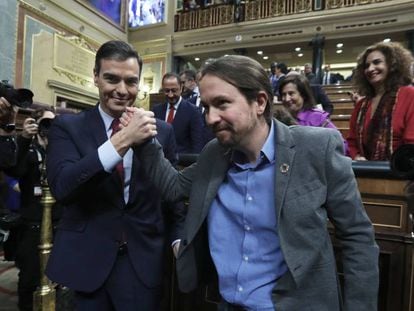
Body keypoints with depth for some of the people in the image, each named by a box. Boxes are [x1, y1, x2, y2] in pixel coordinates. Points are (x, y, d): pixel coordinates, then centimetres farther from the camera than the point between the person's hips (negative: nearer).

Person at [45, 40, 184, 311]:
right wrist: (121, 141, -27)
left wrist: (178, 239, -1)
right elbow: (61, 187, -19)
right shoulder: (68, 126, -3)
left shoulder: (161, 131, 0)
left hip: (144, 260, 1)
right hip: (87, 259, 0)